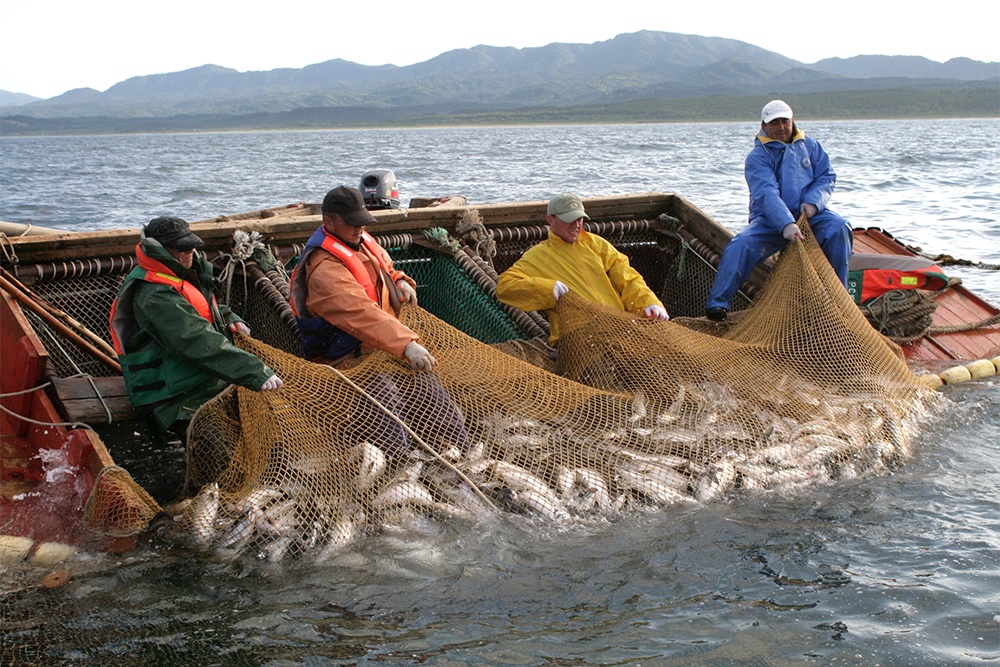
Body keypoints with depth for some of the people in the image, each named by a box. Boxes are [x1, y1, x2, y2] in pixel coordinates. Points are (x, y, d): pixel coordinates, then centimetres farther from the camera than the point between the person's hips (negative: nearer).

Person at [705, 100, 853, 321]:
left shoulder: (810, 146, 12)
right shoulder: (757, 157, -4)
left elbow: (827, 176, 8)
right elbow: (767, 194, -19)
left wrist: (812, 201, -14)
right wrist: (786, 224, -35)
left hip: (809, 215, 3)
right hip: (771, 220, -3)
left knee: (838, 228, -26)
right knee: (742, 244, -28)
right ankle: (716, 303, -23)